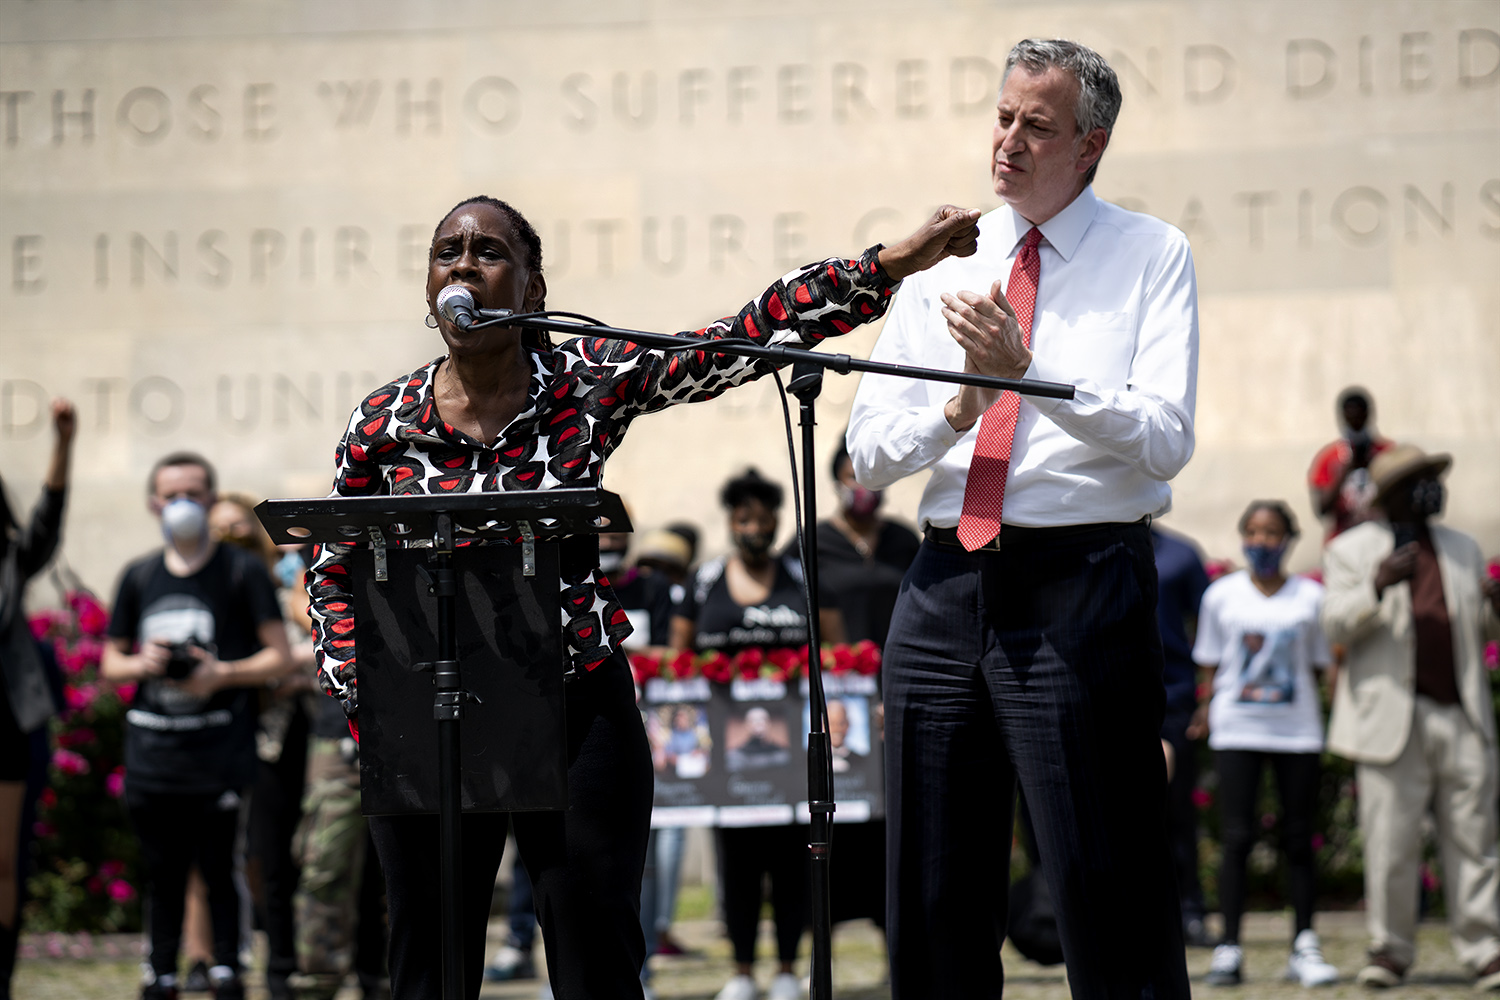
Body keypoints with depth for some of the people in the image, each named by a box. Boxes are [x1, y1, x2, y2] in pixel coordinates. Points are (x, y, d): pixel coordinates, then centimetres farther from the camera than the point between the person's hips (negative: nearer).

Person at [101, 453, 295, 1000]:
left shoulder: (243, 571, 3)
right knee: (163, 872, 8)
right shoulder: (138, 576, 15)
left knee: (221, 869, -5)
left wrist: (222, 673, -16)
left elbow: (280, 657, -1)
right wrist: (142, 663, -3)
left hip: (220, 750, -4)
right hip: (151, 749, 4)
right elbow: (110, 662, 19)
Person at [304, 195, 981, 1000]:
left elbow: (755, 332, -6)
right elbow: (333, 577, 11)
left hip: (578, 713, -1)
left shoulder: (591, 383, -1)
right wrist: (361, 688, -4)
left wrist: (894, 263, -12)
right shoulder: (382, 425, 1)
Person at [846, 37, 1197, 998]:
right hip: (946, 586, 5)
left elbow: (1164, 440, -9)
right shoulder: (943, 264, 14)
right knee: (933, 896, 9)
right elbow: (869, 451, 9)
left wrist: (1029, 373, -20)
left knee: (1109, 899, -7)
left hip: (1082, 583, -5)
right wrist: (960, 406, -10)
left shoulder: (1152, 256, 3)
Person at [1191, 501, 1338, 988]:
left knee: (1299, 838, 3)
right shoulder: (1222, 596, 7)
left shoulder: (1310, 598, 7)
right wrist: (1207, 713, 1)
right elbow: (1210, 667, 11)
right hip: (1237, 730, -1)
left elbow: (1321, 666, 11)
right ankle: (1229, 948, -4)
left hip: (1298, 731, 1)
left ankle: (1304, 947, 10)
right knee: (1237, 837, -6)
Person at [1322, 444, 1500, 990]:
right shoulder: (1352, 549, 7)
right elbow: (1335, 624, -3)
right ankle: (1389, 949, 8)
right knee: (1391, 842, -3)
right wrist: (1377, 587, -21)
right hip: (1393, 717, -3)